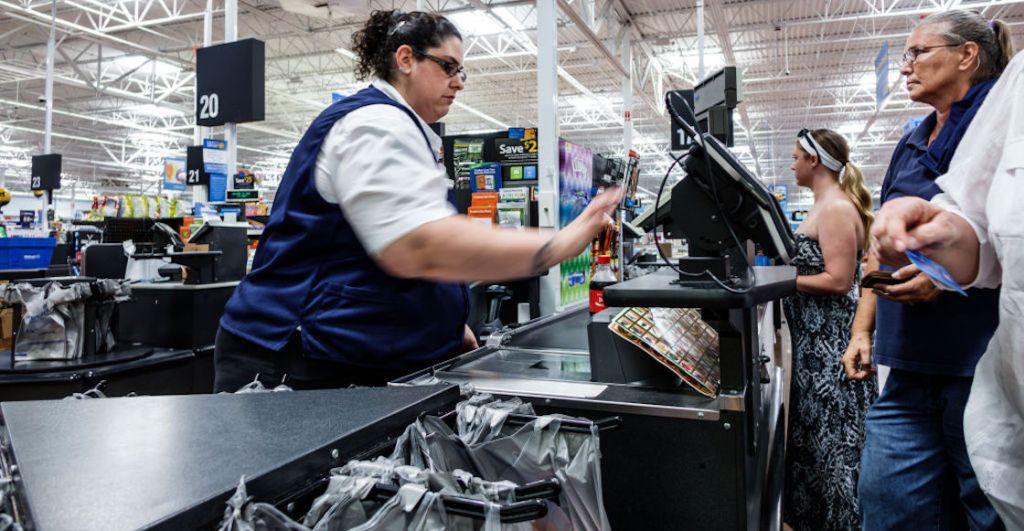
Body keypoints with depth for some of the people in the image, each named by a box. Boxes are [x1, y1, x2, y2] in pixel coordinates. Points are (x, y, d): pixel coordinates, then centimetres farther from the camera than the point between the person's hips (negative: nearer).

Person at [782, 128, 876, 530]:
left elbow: (838, 280, -23)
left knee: (833, 437, -1)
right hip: (815, 338, 10)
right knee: (814, 431, 18)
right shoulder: (825, 207, 14)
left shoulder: (836, 209, -17)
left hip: (832, 342, -10)